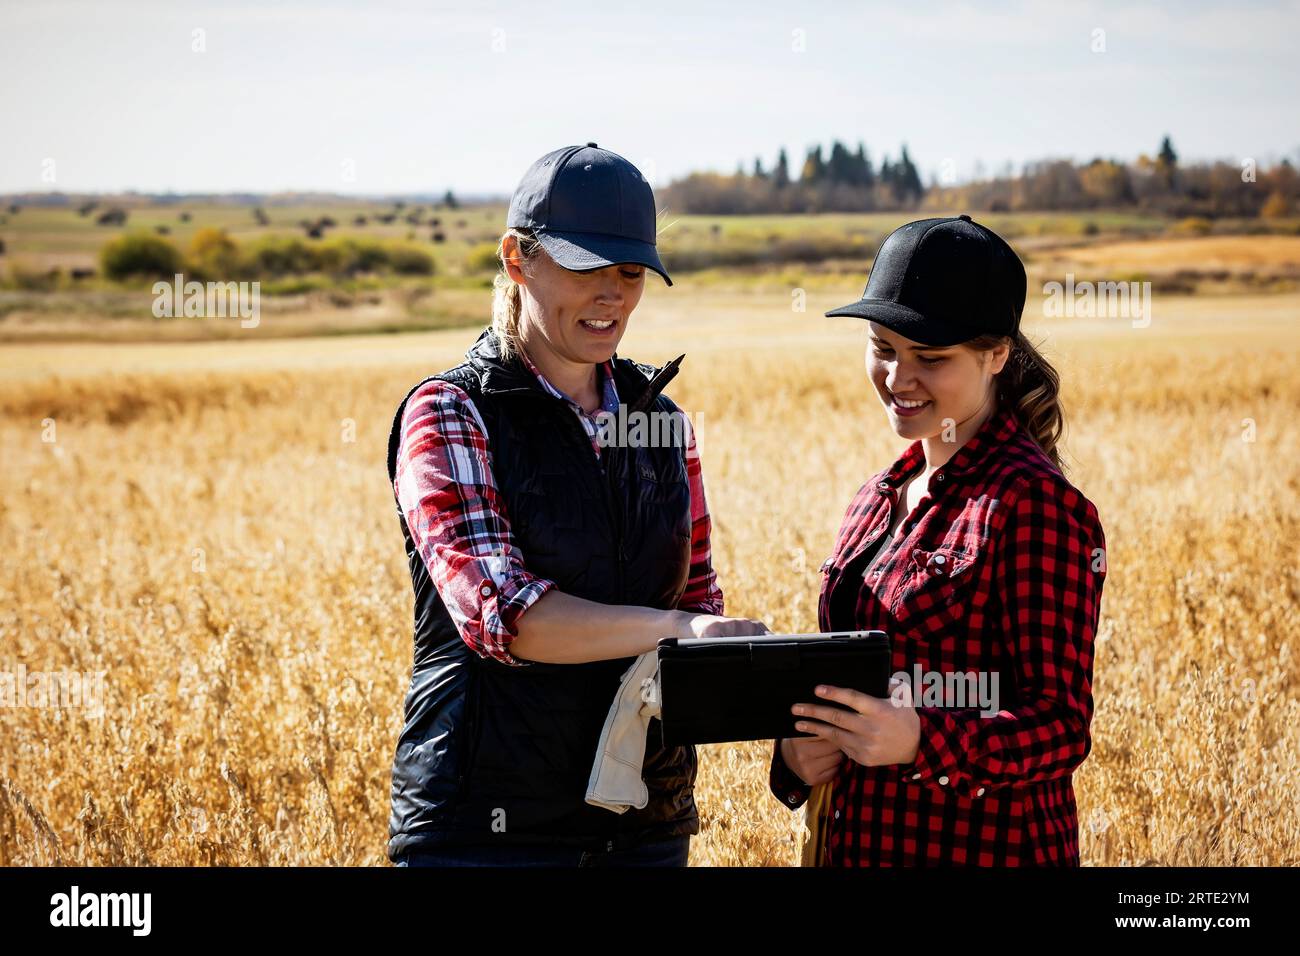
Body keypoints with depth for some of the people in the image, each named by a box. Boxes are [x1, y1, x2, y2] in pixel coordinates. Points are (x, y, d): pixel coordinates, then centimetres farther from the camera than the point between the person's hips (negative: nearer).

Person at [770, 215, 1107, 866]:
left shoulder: (1035, 501, -15)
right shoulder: (880, 498, 8)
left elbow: (1060, 726, -17)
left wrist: (919, 741, -32)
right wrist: (796, 751, -6)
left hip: (979, 846, -7)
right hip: (856, 837, 7)